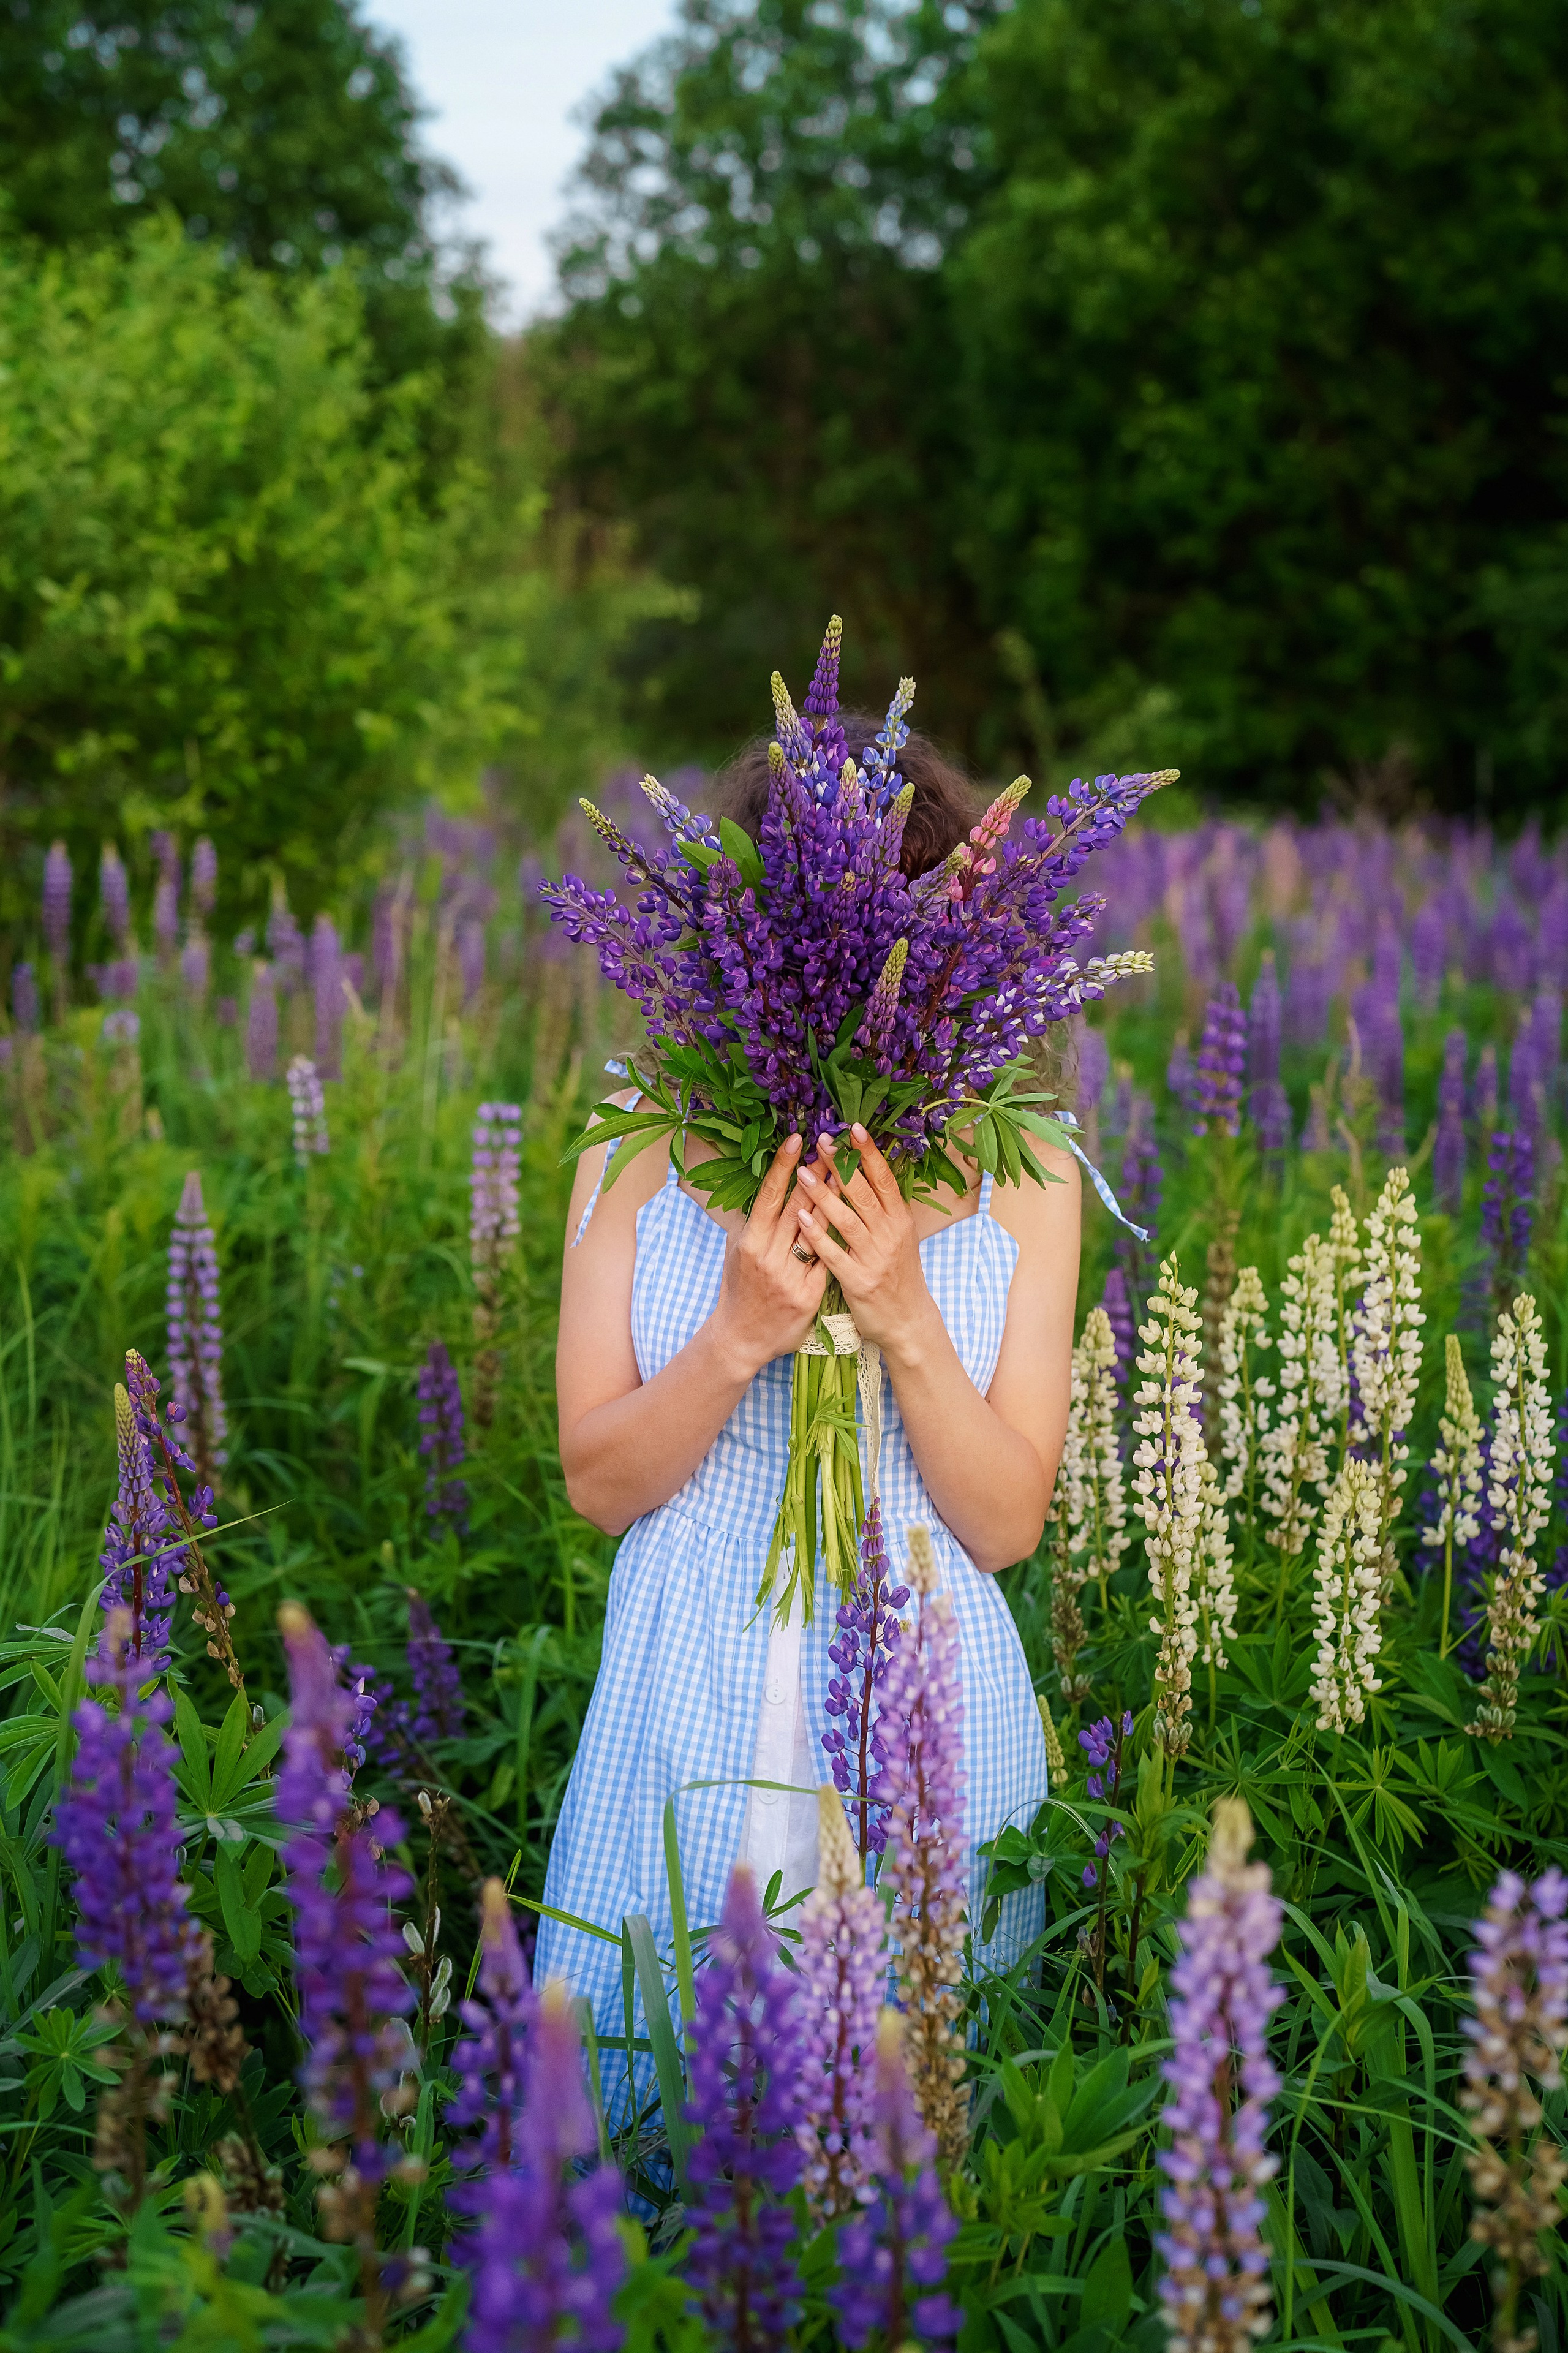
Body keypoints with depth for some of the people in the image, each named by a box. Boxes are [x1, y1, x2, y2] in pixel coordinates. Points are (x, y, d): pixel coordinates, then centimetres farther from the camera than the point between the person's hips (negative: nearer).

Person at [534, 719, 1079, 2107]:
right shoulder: (643, 1152, -2)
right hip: (695, 1703, 1)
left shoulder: (1019, 1174, -4)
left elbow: (1008, 1524, -5)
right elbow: (599, 1483, -3)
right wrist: (738, 1336, -20)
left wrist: (906, 1325, -20)